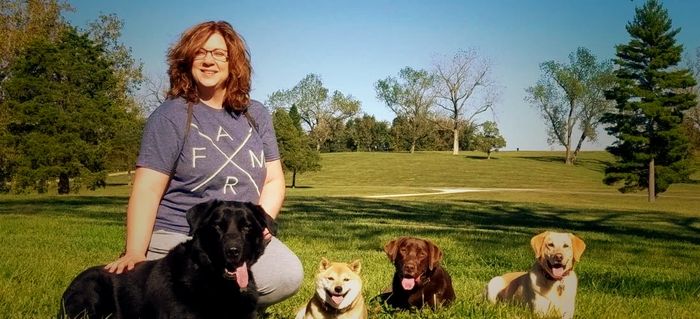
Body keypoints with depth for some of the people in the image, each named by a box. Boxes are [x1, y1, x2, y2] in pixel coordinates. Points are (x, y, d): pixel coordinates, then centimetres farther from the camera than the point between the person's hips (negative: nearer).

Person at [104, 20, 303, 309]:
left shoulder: (256, 115, 9)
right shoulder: (170, 115, -5)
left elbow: (273, 180, 8)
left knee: (288, 276, -22)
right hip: (177, 239, -4)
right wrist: (135, 254, -22)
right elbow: (147, 191, -11)